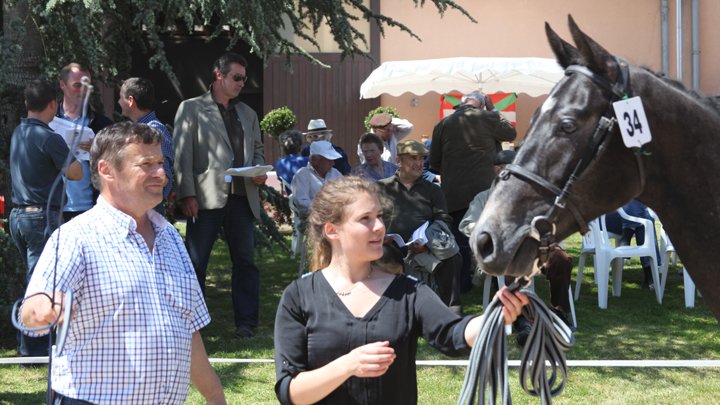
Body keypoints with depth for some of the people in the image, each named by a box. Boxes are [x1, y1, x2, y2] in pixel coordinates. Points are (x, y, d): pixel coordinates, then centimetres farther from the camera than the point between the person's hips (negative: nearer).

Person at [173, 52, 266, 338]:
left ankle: (246, 322, 12)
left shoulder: (248, 114, 21)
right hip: (207, 198, -5)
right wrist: (187, 194, -12)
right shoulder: (191, 109, 3)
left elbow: (257, 150, 27)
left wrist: (259, 171, 3)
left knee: (245, 261, 6)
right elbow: (182, 154, -3)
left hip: (241, 197, 5)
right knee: (195, 262, -2)